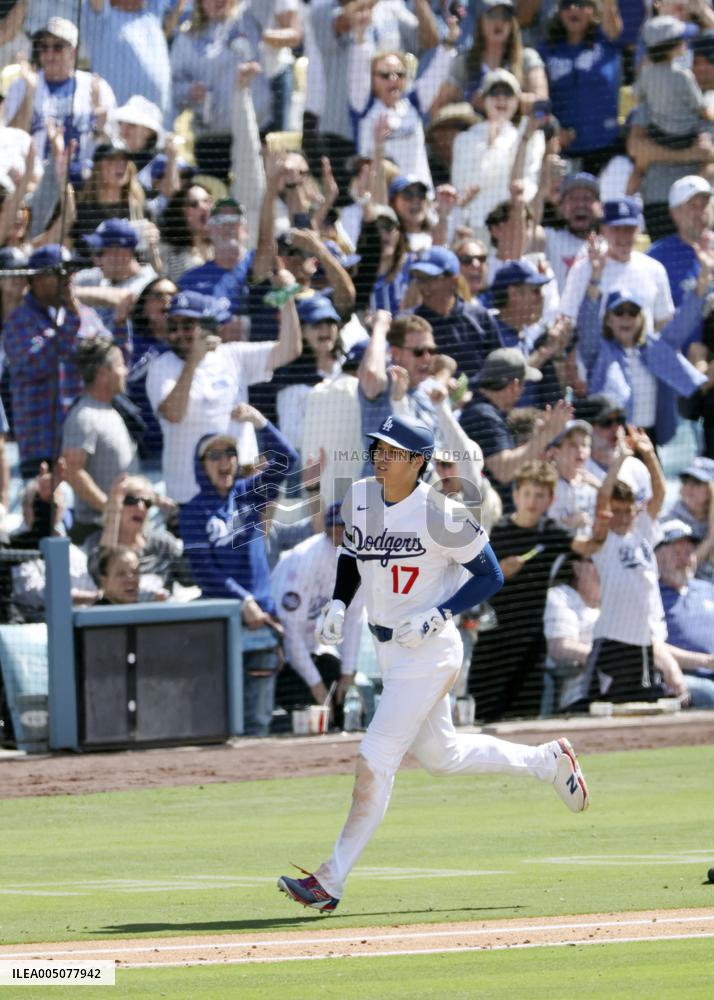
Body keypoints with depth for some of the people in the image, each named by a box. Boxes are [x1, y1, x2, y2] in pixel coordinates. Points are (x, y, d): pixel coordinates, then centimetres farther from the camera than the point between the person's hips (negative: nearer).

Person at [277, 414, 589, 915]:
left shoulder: (439, 514, -20)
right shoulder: (360, 497, 1)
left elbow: (491, 576, -13)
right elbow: (352, 553, 19)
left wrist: (437, 616, -22)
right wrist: (338, 605, 2)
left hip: (430, 649, -9)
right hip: (389, 649, 9)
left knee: (375, 759, -11)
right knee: (439, 755, 21)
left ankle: (331, 882, -7)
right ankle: (549, 761, 40)